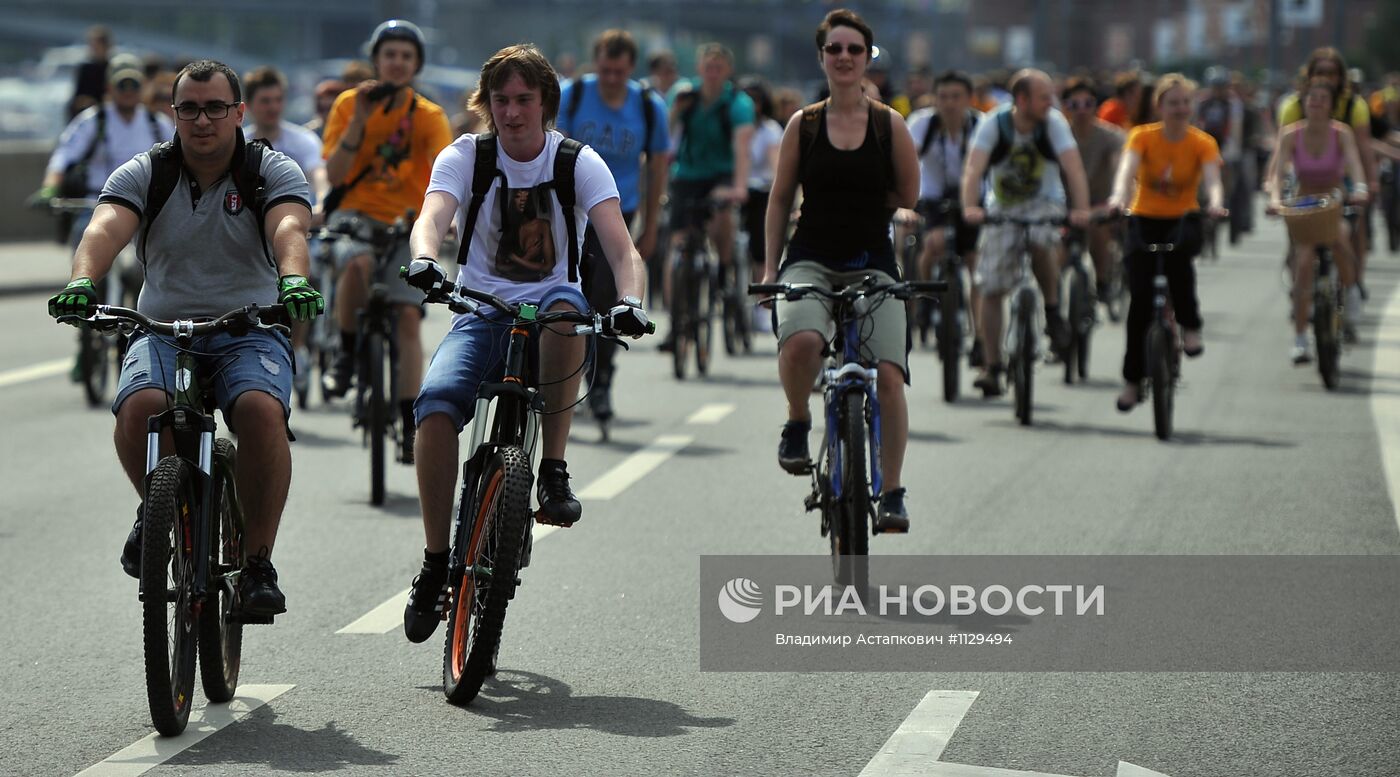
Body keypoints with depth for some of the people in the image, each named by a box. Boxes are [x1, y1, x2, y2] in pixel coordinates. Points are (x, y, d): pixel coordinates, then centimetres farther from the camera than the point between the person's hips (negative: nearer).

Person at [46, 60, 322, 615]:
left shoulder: (274, 171, 0)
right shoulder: (143, 173, 2)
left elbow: (289, 229, -21)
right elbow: (105, 229, -17)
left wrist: (294, 281, -44)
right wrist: (82, 282, -40)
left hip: (250, 333, -1)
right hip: (163, 330, 1)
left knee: (262, 410, -32)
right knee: (140, 407, -31)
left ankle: (258, 563, -18)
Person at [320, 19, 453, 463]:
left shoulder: (428, 116, -1)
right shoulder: (350, 104, -1)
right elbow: (334, 174, -9)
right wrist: (358, 121, -20)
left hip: (405, 224, 1)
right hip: (355, 212, -1)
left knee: (408, 316, -12)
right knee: (358, 262, -36)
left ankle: (410, 424, -2)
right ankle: (346, 354, -12)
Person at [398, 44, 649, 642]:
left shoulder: (578, 163, -3)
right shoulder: (465, 156, -1)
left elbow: (621, 248, -15)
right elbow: (432, 217, -20)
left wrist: (629, 301, -37)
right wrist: (424, 259, -44)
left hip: (549, 303, 0)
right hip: (481, 313, 1)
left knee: (565, 304, -38)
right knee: (436, 403, -29)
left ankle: (554, 469, -26)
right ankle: (436, 562, -14)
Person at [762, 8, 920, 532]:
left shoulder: (889, 124, 2)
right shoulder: (802, 124, 4)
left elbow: (908, 195, 11)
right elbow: (780, 198, 9)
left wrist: (861, 210, 9)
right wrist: (769, 267, 4)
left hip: (872, 263, 1)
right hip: (810, 259, 0)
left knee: (889, 375, -14)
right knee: (801, 340, -33)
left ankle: (892, 493, 0)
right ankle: (798, 425, -3)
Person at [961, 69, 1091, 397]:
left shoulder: (1053, 122, -16)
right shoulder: (994, 124, -17)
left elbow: (1074, 167, -26)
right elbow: (974, 167, -28)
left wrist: (1081, 209, -41)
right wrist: (970, 207, -45)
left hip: (1044, 202, -1)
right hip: (1003, 208, 1)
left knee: (1041, 241, -35)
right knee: (991, 289, -4)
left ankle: (1053, 310, -12)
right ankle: (992, 367, 5)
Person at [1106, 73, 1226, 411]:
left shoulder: (1202, 142, -5)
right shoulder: (1142, 136, -6)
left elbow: (1212, 178, -20)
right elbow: (1127, 169, -23)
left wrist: (1216, 203, -44)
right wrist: (1118, 197, -45)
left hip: (1183, 219, 0)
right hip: (1145, 220, 0)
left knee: (1178, 248, -37)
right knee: (1140, 299, -10)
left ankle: (1189, 325, -18)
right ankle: (1132, 379, 4)